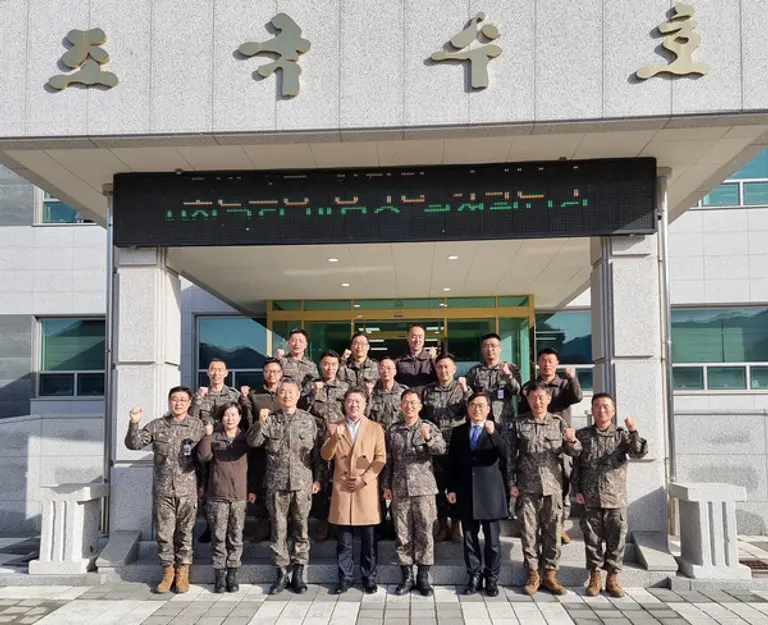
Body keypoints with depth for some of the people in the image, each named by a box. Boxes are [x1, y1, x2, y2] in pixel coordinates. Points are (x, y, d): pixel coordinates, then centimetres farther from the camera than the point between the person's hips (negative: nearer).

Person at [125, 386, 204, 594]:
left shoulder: (198, 426, 1)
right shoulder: (156, 426, 4)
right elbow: (133, 444, 2)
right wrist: (134, 423, -13)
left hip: (188, 490, -1)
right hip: (162, 489, 1)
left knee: (185, 532, 7)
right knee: (164, 532, 6)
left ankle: (183, 572, 18)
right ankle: (168, 571, 20)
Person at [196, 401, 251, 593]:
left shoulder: (246, 438, 6)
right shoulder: (214, 438, 5)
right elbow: (203, 456, -10)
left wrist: (253, 489, 5)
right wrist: (207, 436, -19)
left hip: (240, 496, 0)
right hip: (217, 495, 0)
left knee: (236, 537, 4)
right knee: (219, 537, 2)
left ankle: (232, 574, 13)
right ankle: (220, 575, 11)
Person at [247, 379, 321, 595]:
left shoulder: (309, 420, 5)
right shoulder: (270, 420, 5)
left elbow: (317, 451, 7)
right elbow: (253, 442, -6)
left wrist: (317, 478, 3)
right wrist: (260, 423, -21)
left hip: (302, 483, 0)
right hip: (276, 483, 0)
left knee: (301, 529, 5)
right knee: (278, 529, 6)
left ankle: (298, 574, 15)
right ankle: (282, 573, 17)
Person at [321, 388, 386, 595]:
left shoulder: (375, 428, 6)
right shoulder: (334, 427, 9)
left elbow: (380, 458, 1)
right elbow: (326, 456, 1)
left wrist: (364, 479, -10)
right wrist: (335, 438, -18)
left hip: (367, 489, -1)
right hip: (342, 489, 1)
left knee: (368, 539, 4)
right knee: (343, 539, 5)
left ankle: (369, 578, 15)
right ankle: (345, 578, 15)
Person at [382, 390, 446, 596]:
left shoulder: (429, 428, 2)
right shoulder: (393, 430, 7)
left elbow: (441, 449, -14)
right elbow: (388, 460, 10)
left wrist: (428, 438, -33)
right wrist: (386, 486, 6)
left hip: (423, 488, -2)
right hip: (399, 489, 2)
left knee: (424, 533, 2)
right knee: (402, 534, 5)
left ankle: (423, 577, 11)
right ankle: (406, 577, 15)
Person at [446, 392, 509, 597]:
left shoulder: (496, 431, 1)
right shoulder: (458, 432, 8)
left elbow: (505, 454, -15)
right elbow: (452, 462, 9)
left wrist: (493, 433, -28)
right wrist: (451, 488, 3)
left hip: (490, 493, -2)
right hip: (466, 493, 3)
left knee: (492, 539, 5)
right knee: (469, 538, 8)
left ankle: (492, 579, 16)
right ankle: (475, 577, 19)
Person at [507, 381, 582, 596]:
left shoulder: (558, 423, 7)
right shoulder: (518, 424, 5)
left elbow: (574, 452, 6)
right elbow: (511, 456, 5)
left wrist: (572, 441, -16)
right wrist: (512, 483, -1)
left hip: (553, 485, 1)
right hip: (527, 487, -1)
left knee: (552, 532, 5)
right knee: (529, 532, 3)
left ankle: (550, 574, 16)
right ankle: (533, 575, 13)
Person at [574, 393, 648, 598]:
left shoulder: (621, 435, 5)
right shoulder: (582, 435, 5)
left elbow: (638, 453, -10)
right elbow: (575, 465, 7)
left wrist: (633, 432, -25)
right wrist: (577, 490, 1)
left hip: (616, 498, 0)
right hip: (590, 499, 0)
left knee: (616, 540, 5)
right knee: (592, 539, 6)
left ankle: (612, 578, 17)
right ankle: (595, 577, 18)